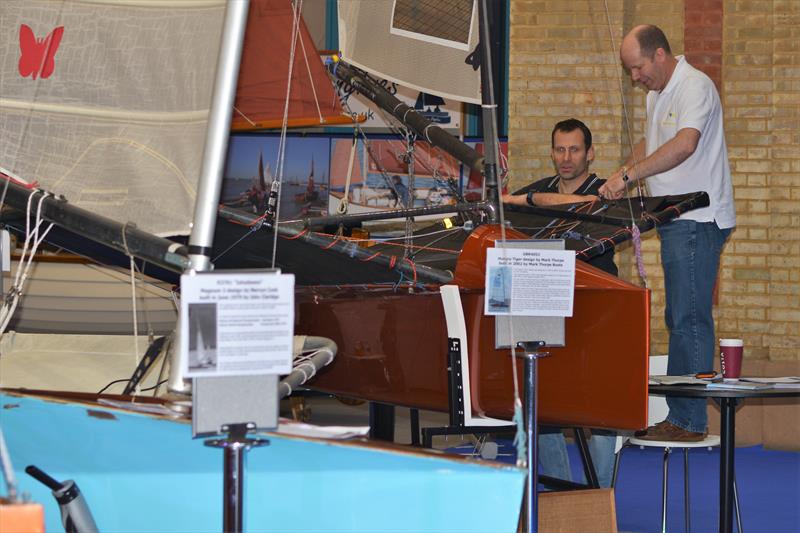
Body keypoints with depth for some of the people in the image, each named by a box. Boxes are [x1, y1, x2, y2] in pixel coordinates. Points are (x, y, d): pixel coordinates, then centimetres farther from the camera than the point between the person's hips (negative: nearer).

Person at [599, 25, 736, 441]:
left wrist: (628, 174, -30)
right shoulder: (656, 95, 18)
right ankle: (681, 416, 16)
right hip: (676, 221, 10)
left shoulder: (694, 87, -14)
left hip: (698, 220, -10)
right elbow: (650, 143, 30)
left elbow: (685, 144, -29)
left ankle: (689, 421, -8)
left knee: (689, 320, -10)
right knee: (680, 319, 11)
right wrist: (623, 176, 11)